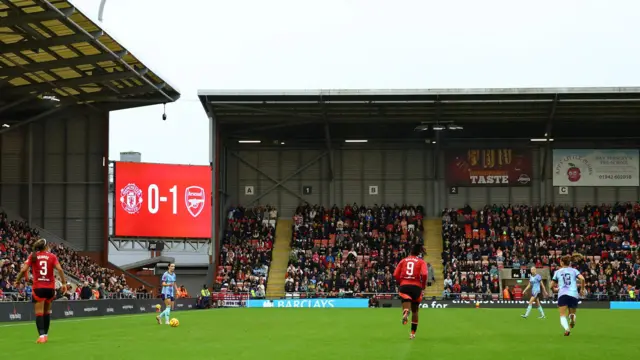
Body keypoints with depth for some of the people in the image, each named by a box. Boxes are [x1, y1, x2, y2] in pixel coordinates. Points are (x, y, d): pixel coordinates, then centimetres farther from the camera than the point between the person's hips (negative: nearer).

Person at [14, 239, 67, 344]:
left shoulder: (32, 256, 1)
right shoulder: (52, 256, 2)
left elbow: (23, 270, -7)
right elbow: (60, 269, -9)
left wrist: (17, 281, 6)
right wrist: (64, 283, -5)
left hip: (38, 288, -2)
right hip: (50, 287, 2)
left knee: (39, 313, -3)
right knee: (47, 312, 18)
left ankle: (42, 335, -18)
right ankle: (46, 334, 25)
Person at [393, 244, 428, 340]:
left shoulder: (403, 260, 11)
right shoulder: (421, 262, 4)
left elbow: (395, 274, 4)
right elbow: (424, 274, -13)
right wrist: (423, 286, 1)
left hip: (404, 286, 1)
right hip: (416, 286, 0)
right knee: (415, 311, 16)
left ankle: (405, 312, -46)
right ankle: (413, 333, 20)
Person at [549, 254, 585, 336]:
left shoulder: (558, 272, 15)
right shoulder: (574, 270, 14)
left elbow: (552, 286, 16)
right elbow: (582, 279, -4)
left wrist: (556, 289, 38)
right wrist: (582, 289, 10)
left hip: (562, 294, -1)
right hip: (574, 295, 1)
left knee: (562, 315, -2)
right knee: (572, 313, 18)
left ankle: (567, 328, -34)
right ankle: (572, 317, -21)